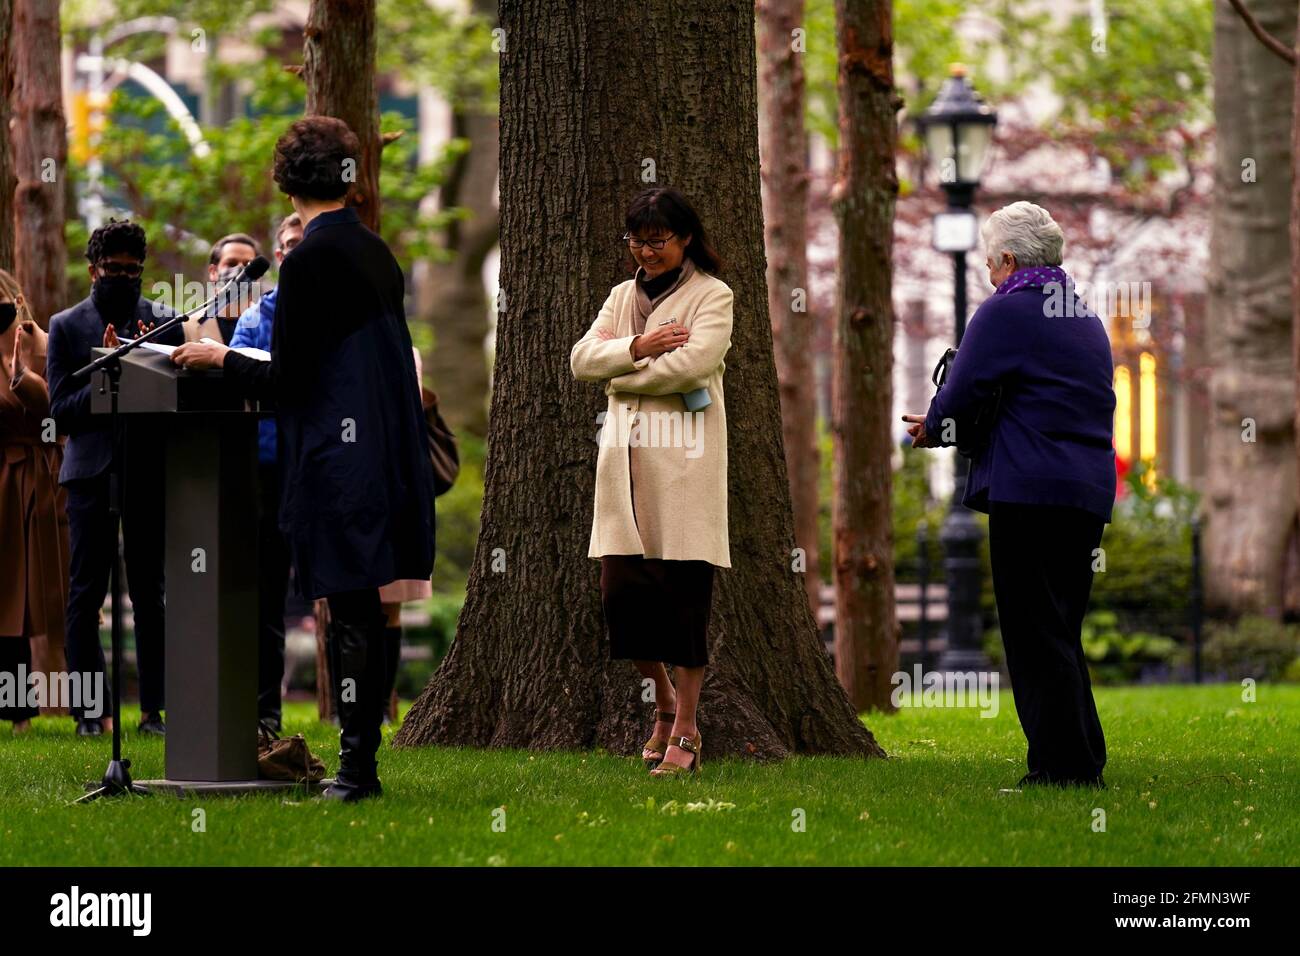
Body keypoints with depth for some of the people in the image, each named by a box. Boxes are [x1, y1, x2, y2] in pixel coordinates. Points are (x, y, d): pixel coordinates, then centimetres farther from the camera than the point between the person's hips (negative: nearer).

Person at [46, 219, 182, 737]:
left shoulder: (164, 323, 9)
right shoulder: (67, 326, 6)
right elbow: (60, 411, -1)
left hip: (151, 473, 1)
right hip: (91, 472, -1)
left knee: (150, 593, 2)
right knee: (86, 592, 0)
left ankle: (153, 708, 5)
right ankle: (88, 709, 4)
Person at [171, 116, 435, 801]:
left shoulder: (307, 263, -15)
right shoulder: (375, 252, 10)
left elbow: (289, 380, -14)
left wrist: (220, 358, 1)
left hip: (337, 461, -8)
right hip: (388, 456, 8)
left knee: (350, 617, -5)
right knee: (368, 613, 11)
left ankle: (356, 766, -3)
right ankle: (364, 759, 14)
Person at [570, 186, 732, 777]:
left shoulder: (712, 296, 1)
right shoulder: (623, 297, 18)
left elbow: (692, 363, -16)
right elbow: (581, 360, 5)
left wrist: (620, 373, -4)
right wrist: (638, 348, -12)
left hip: (683, 466, -5)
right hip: (625, 463, 5)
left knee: (683, 598, -3)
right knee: (622, 594, 1)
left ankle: (685, 732, 3)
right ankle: (664, 706, 22)